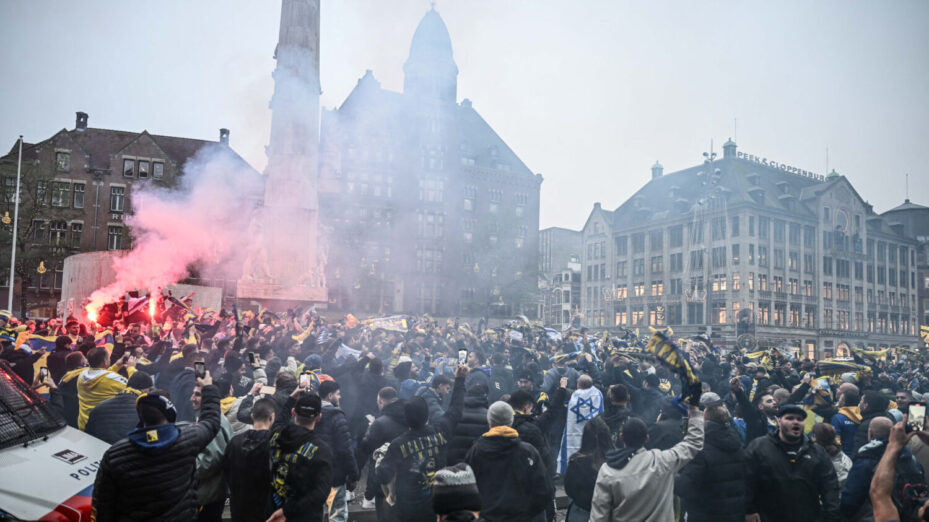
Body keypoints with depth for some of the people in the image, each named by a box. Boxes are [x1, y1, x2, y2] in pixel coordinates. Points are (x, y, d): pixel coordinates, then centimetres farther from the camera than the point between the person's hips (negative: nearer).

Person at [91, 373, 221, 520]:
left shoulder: (112, 456, -19)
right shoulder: (186, 439, -20)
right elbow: (211, 420, 1)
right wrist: (208, 388, 16)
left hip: (130, 517, 1)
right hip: (182, 516, 0)